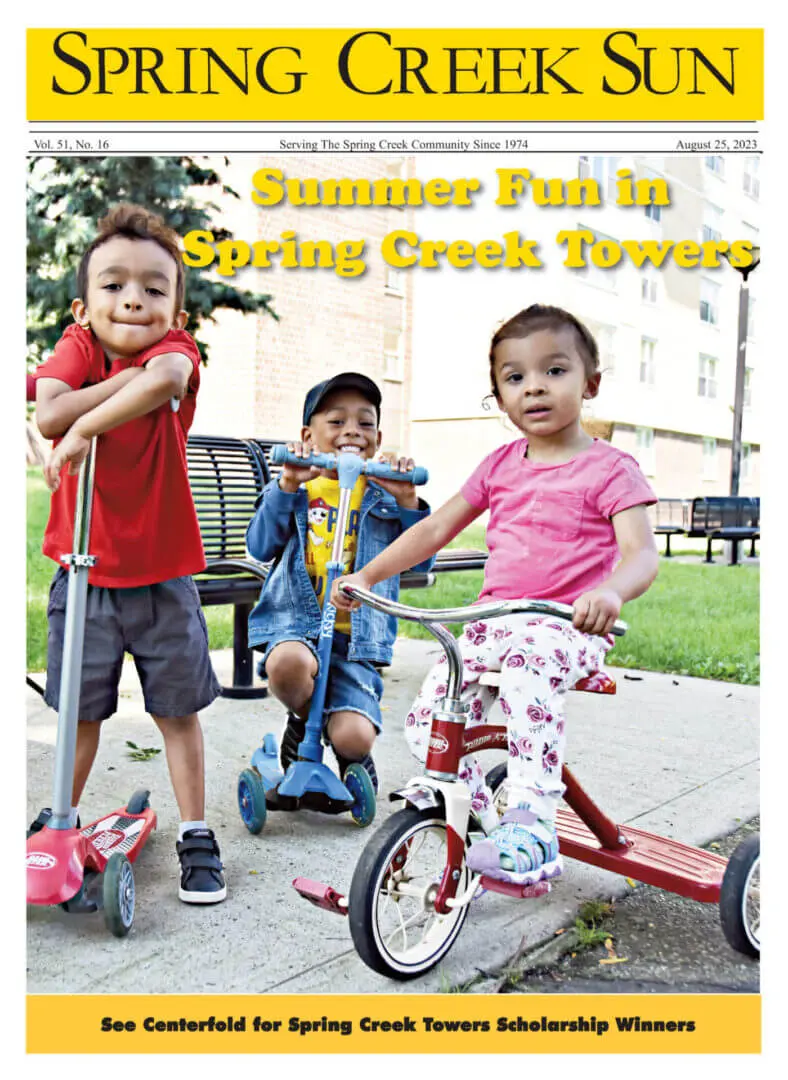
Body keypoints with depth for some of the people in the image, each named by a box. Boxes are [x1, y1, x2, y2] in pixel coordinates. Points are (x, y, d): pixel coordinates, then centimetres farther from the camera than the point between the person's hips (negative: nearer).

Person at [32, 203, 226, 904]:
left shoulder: (177, 348, -9)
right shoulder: (78, 346, -3)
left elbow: (166, 378, -35)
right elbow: (51, 415, -23)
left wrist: (86, 427, -33)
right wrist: (136, 378, -22)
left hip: (161, 573, -1)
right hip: (83, 569, 2)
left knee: (179, 708, 9)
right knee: (80, 707, 15)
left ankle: (196, 837, 25)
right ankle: (62, 818, 38)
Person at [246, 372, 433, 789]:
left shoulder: (383, 496, 9)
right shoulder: (296, 489, 8)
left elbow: (420, 561, 0)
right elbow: (259, 547, -7)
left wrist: (407, 501, -13)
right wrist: (287, 486, -16)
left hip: (356, 633, 1)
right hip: (296, 618, 0)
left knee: (353, 737, -17)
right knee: (288, 662, -36)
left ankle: (354, 755, 25)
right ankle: (302, 719, 1)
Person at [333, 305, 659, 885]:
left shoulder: (609, 468, -3)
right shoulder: (500, 465, 13)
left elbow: (642, 553, -15)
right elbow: (437, 528, 16)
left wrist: (610, 592, -39)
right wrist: (366, 576, 8)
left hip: (569, 626, -5)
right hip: (494, 621, 6)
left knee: (529, 664, -39)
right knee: (427, 722, -10)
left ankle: (533, 831, -35)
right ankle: (487, 814, 11)